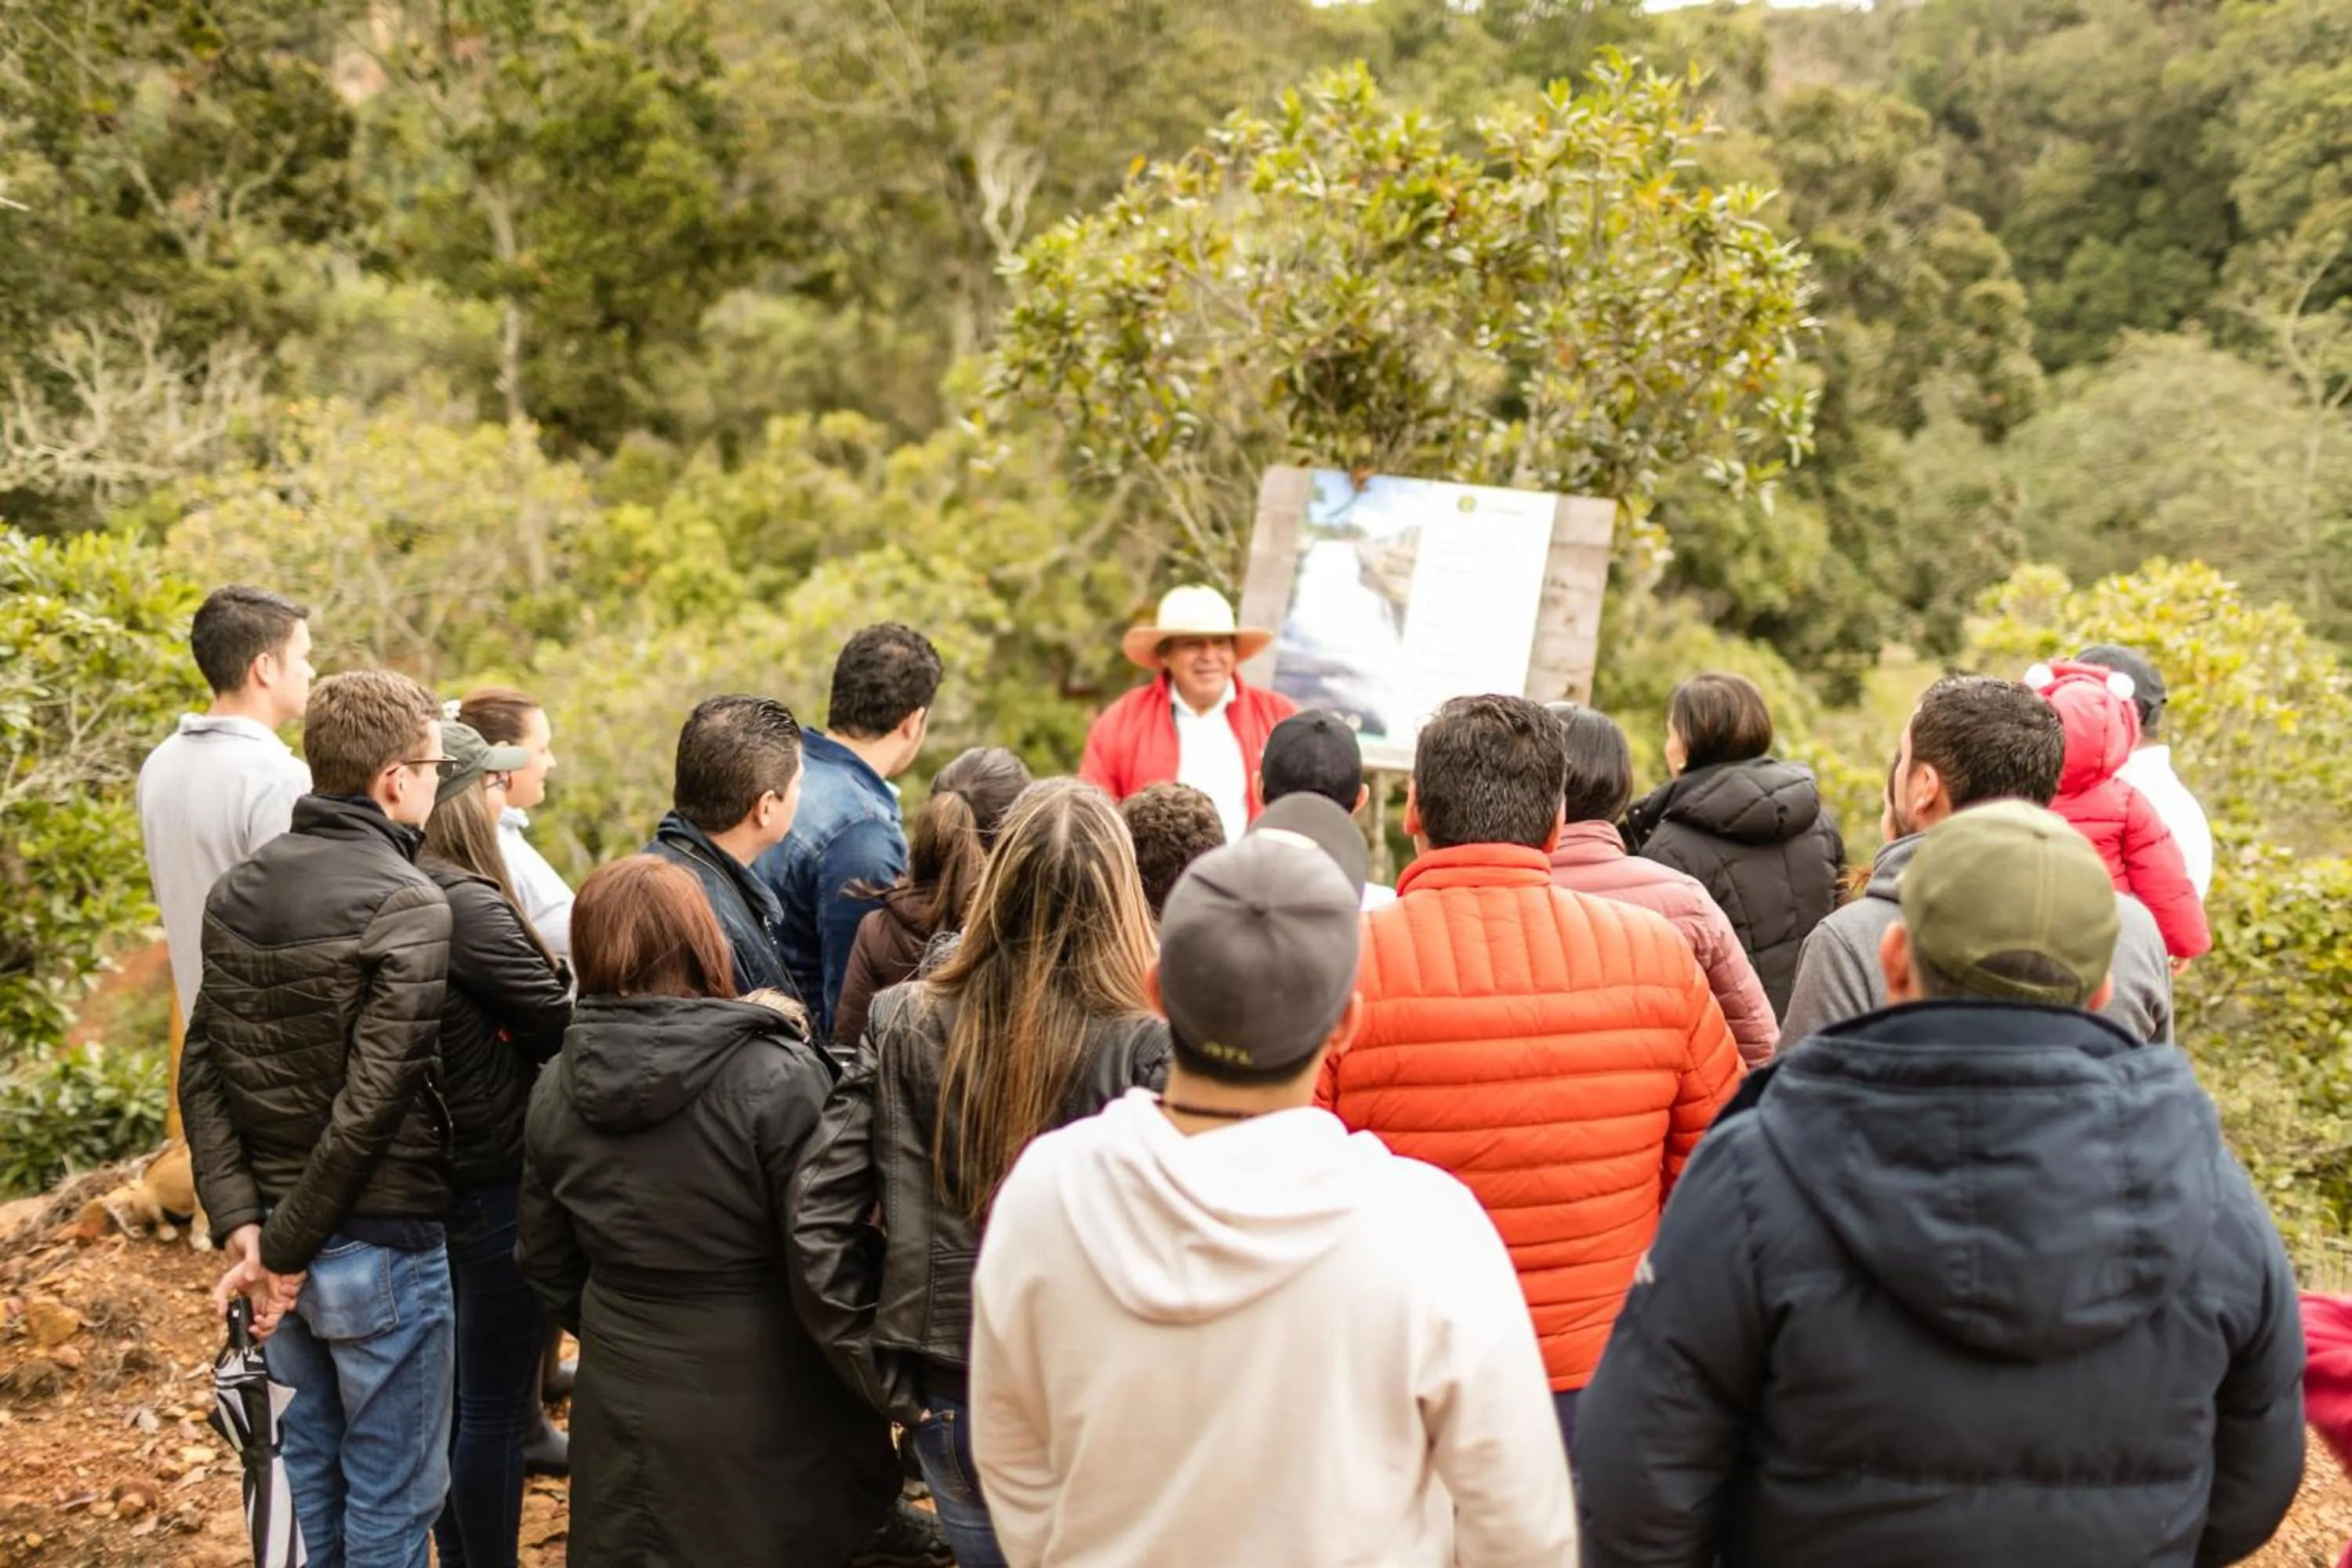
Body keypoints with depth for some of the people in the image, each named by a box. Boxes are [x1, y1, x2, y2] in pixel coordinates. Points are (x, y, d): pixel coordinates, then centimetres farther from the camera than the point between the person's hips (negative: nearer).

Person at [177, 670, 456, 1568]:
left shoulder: (237, 892, 3)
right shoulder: (409, 906, -19)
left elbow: (203, 1074, 2)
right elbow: (371, 1103, -23)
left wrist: (240, 1223, -2)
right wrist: (287, 1248, -14)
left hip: (275, 1230, 7)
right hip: (380, 1246, -7)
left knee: (310, 1463, 23)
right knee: (392, 1495, 9)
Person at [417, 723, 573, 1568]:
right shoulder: (467, 906, -22)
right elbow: (564, 1027, -15)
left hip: (429, 1170, 9)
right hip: (493, 1176, -9)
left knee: (453, 1389, 21)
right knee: (495, 1403, 4)